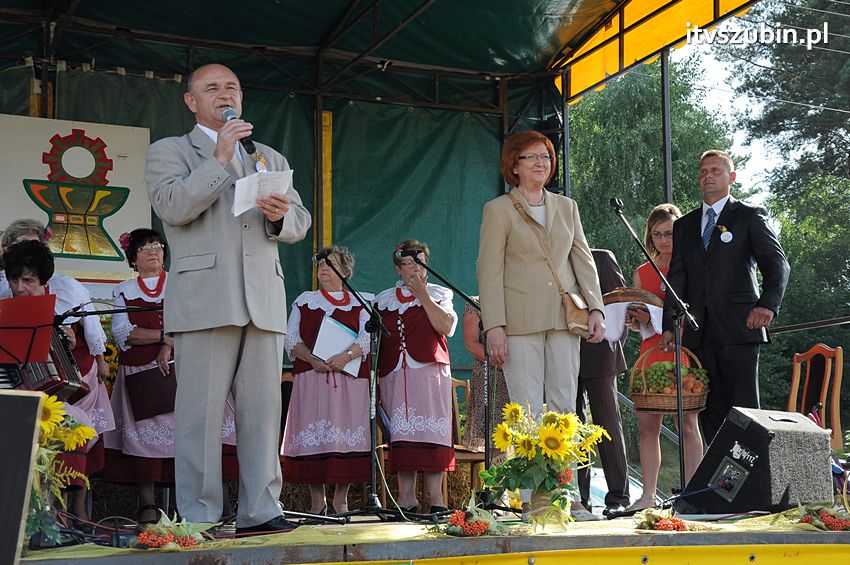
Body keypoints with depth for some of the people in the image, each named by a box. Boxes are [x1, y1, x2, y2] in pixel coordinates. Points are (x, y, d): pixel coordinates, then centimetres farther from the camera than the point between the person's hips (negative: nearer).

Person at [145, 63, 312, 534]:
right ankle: (199, 518, -2)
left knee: (262, 410, 1)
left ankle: (260, 511, 6)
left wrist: (281, 215, -4)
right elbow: (172, 205, -7)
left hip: (264, 300, 4)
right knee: (201, 411, -5)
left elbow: (299, 224, 19)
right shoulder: (169, 151, 12)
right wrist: (220, 158, -9)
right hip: (204, 299, -4)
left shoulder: (270, 158, 25)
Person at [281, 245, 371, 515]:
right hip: (311, 375, 1)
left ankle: (341, 500, 0)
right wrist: (312, 359, -11)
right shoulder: (304, 301, 17)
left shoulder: (360, 303, 14)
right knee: (313, 433, -7)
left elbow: (367, 336, 0)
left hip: (350, 376, -1)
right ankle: (317, 501, -2)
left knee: (347, 431, -7)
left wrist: (346, 355, -19)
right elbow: (291, 338, 7)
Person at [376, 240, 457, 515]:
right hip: (395, 375, 2)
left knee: (430, 430, -9)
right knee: (401, 432, -2)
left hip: (429, 370, -2)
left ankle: (435, 495, -9)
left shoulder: (438, 294, 12)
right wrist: (374, 374, 7)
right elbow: (375, 338, 19)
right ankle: (406, 495, 1)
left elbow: (446, 326, -5)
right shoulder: (383, 299, 19)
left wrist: (423, 295, -6)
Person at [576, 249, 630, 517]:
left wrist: (614, 341, -6)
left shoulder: (602, 258, 6)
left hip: (598, 355, -3)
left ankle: (618, 497, 1)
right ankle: (579, 498, 7)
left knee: (608, 423, -2)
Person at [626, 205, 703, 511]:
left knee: (687, 422, -5)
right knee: (647, 423, 0)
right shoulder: (642, 273, 15)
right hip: (652, 352, 4)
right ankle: (648, 494, 5)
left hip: (685, 351, -4)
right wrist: (638, 320, -4)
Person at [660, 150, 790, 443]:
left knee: (744, 407, -8)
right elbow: (676, 278, 16)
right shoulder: (684, 225, 20)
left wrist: (767, 304, -21)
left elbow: (777, 263, -3)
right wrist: (669, 325, 4)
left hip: (738, 327, -4)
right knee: (710, 410, 3)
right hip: (699, 331, 4)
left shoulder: (750, 216, 7)